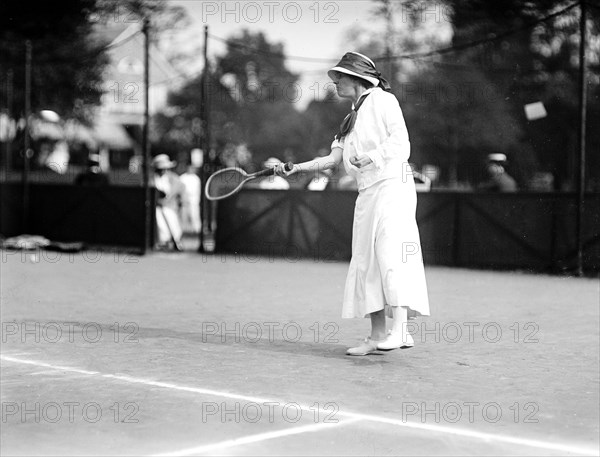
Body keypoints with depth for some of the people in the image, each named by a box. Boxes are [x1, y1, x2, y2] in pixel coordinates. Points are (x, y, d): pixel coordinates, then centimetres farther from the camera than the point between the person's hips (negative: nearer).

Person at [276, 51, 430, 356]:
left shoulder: (383, 100, 0)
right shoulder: (351, 119, 23)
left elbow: (400, 141, -10)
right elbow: (334, 158, 19)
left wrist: (370, 157, -21)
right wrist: (296, 168, 10)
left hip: (392, 185, -8)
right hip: (367, 193, 8)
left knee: (391, 252, -21)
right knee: (365, 262, 4)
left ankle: (400, 328, -29)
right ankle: (377, 336, 7)